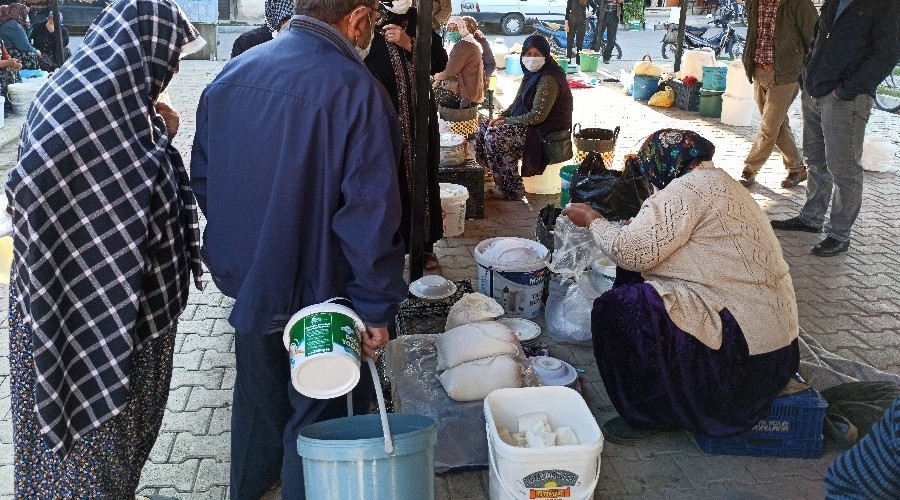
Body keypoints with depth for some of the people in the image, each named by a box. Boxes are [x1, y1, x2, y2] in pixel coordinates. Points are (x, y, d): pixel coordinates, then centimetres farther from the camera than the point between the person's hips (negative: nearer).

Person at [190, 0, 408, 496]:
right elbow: (370, 214, -25)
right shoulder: (356, 91, -22)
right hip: (315, 290, -7)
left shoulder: (232, 73, -1)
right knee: (313, 416, 13)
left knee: (257, 402, 27)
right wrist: (377, 307, -16)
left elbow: (202, 175, 8)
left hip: (244, 281, 7)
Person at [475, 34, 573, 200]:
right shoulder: (531, 74, 9)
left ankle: (512, 190, -12)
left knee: (494, 138, -23)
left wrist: (506, 121, -16)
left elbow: (537, 116, -25)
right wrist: (502, 116, -2)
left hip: (544, 131, -10)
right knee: (483, 128, 5)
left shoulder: (549, 80, -21)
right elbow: (517, 103, 18)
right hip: (527, 123, 10)